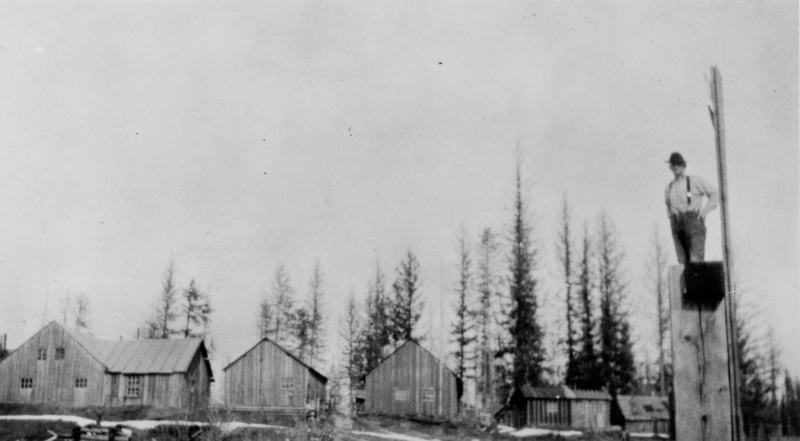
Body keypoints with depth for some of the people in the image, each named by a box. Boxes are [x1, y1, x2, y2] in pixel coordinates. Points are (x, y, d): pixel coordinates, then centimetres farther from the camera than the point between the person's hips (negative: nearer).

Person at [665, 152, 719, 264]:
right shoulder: (669, 187, 17)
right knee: (683, 261, -3)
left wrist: (704, 211, -3)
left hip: (693, 220, -5)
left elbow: (715, 193, 7)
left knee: (695, 261, -15)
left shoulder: (695, 181, 3)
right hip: (677, 225, 5)